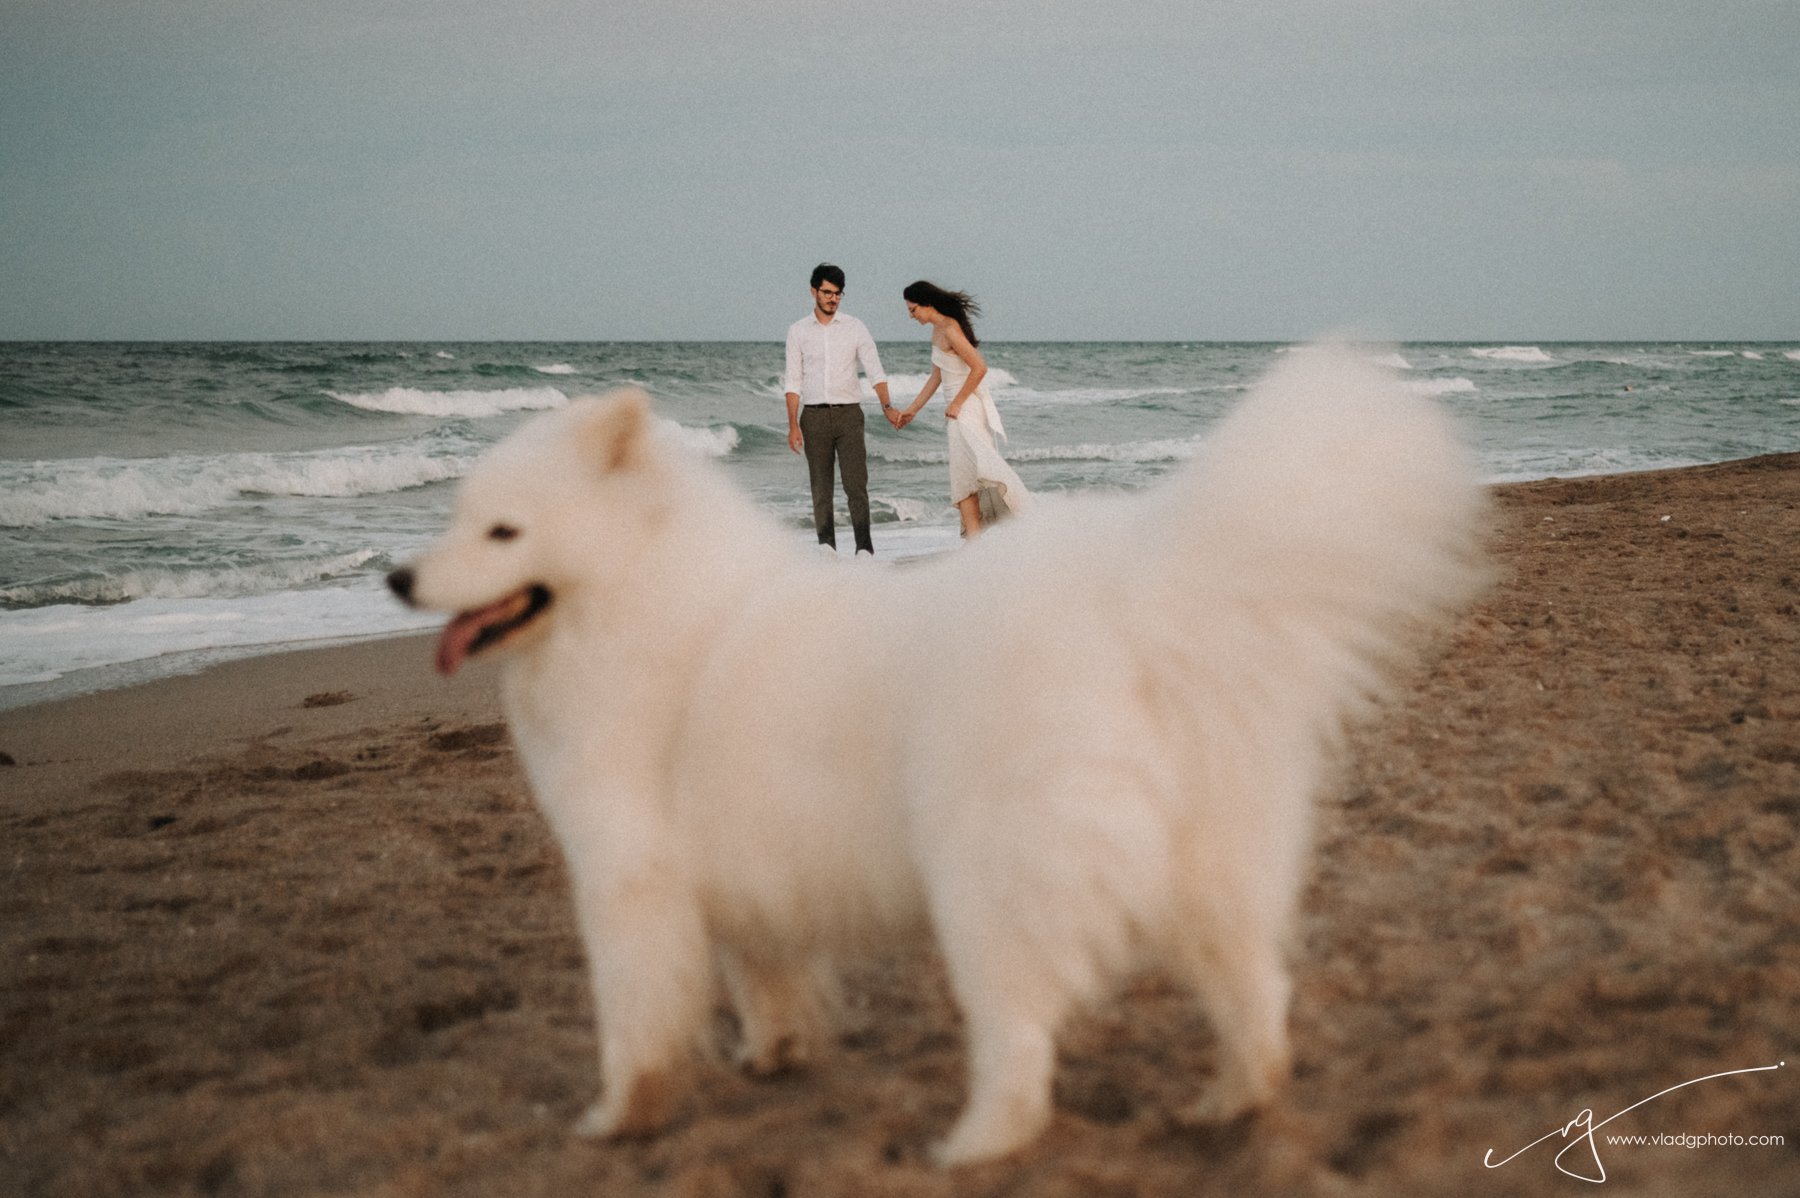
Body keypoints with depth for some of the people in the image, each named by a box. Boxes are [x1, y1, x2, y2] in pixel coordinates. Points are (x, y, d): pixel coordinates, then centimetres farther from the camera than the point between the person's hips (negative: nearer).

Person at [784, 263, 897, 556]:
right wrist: (793, 425, -3)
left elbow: (875, 371, 0)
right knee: (821, 487, 2)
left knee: (856, 484, -8)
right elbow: (793, 382, 5)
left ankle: (864, 547, -8)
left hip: (848, 413, -1)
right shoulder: (798, 331, 6)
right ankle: (826, 546, 6)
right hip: (814, 416, 1)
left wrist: (886, 406, -15)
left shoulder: (854, 328, 5)